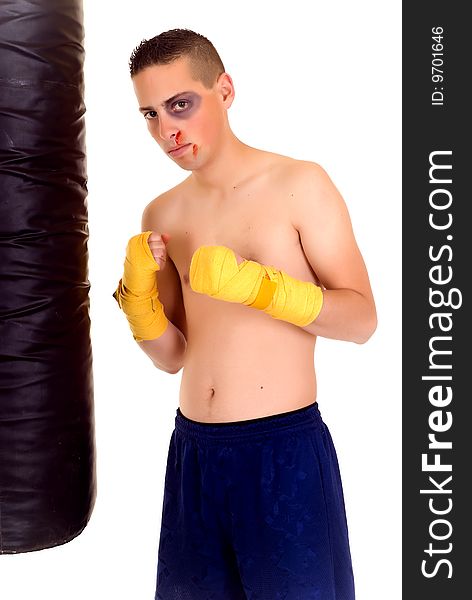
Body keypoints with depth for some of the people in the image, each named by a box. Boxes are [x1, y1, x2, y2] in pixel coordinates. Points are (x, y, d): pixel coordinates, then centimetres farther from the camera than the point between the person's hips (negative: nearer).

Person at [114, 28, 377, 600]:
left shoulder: (300, 184, -7)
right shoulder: (161, 216, 6)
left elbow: (362, 318, -9)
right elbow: (172, 357, 9)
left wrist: (255, 286, -22)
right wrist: (138, 291, -10)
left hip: (285, 449, -4)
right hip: (193, 450, 5)